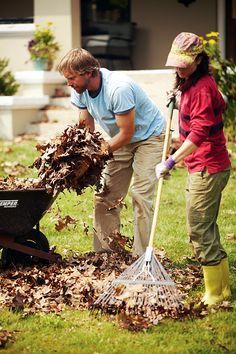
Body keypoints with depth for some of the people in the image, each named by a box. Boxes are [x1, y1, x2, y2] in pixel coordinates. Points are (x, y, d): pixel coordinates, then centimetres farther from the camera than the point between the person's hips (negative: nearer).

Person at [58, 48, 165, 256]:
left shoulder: (118, 89, -34)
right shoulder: (80, 90, -11)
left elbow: (126, 133, -27)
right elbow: (87, 126, 0)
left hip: (150, 136, -8)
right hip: (123, 141, 8)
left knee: (141, 195, -17)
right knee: (105, 196, 2)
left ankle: (141, 258, -15)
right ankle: (104, 253, 7)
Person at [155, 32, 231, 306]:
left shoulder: (202, 88, -18)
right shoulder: (191, 84, 14)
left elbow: (199, 132, -26)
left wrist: (170, 162, -29)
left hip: (207, 169, -11)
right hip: (202, 167, 11)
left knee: (199, 232, -7)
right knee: (206, 229, 18)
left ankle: (215, 295, 1)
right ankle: (222, 288, 28)